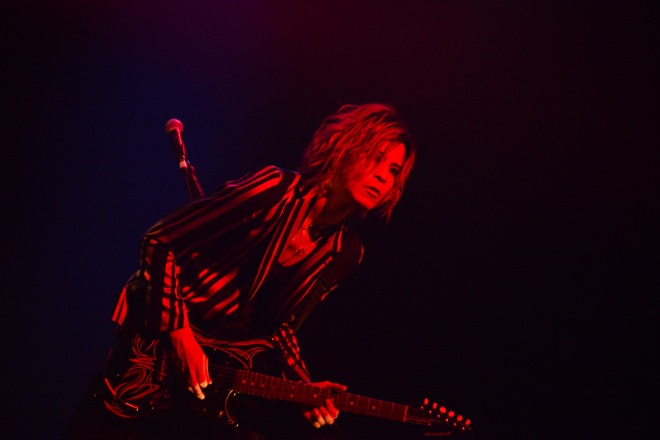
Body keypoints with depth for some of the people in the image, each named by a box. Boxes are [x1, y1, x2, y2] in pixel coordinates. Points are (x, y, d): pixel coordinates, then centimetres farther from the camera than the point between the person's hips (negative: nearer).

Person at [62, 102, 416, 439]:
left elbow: (281, 326, 8)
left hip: (231, 369, 5)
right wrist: (180, 334, -18)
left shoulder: (344, 252, -1)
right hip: (161, 337, -5)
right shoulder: (275, 190, -17)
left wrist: (303, 387, -8)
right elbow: (160, 242, -15)